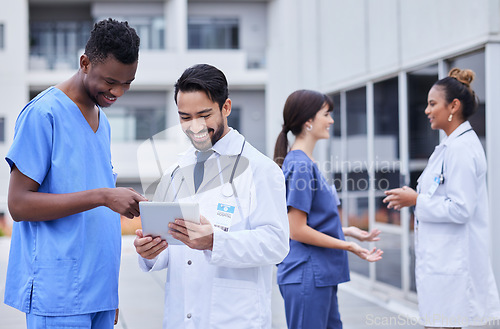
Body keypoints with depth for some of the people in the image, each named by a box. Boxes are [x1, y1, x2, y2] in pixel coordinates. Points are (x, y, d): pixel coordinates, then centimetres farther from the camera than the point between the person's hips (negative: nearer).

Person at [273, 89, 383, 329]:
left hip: (322, 276, 10)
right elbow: (296, 230, -19)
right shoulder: (300, 165, -15)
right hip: (306, 276, -10)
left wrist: (347, 231, 11)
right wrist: (348, 246, -14)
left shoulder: (307, 163, 13)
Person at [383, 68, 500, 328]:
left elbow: (460, 209, -21)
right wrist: (415, 197, 11)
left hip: (452, 262, -11)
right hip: (444, 256, 11)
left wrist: (417, 200, -12)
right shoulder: (453, 145, 15)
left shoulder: (460, 148, -17)